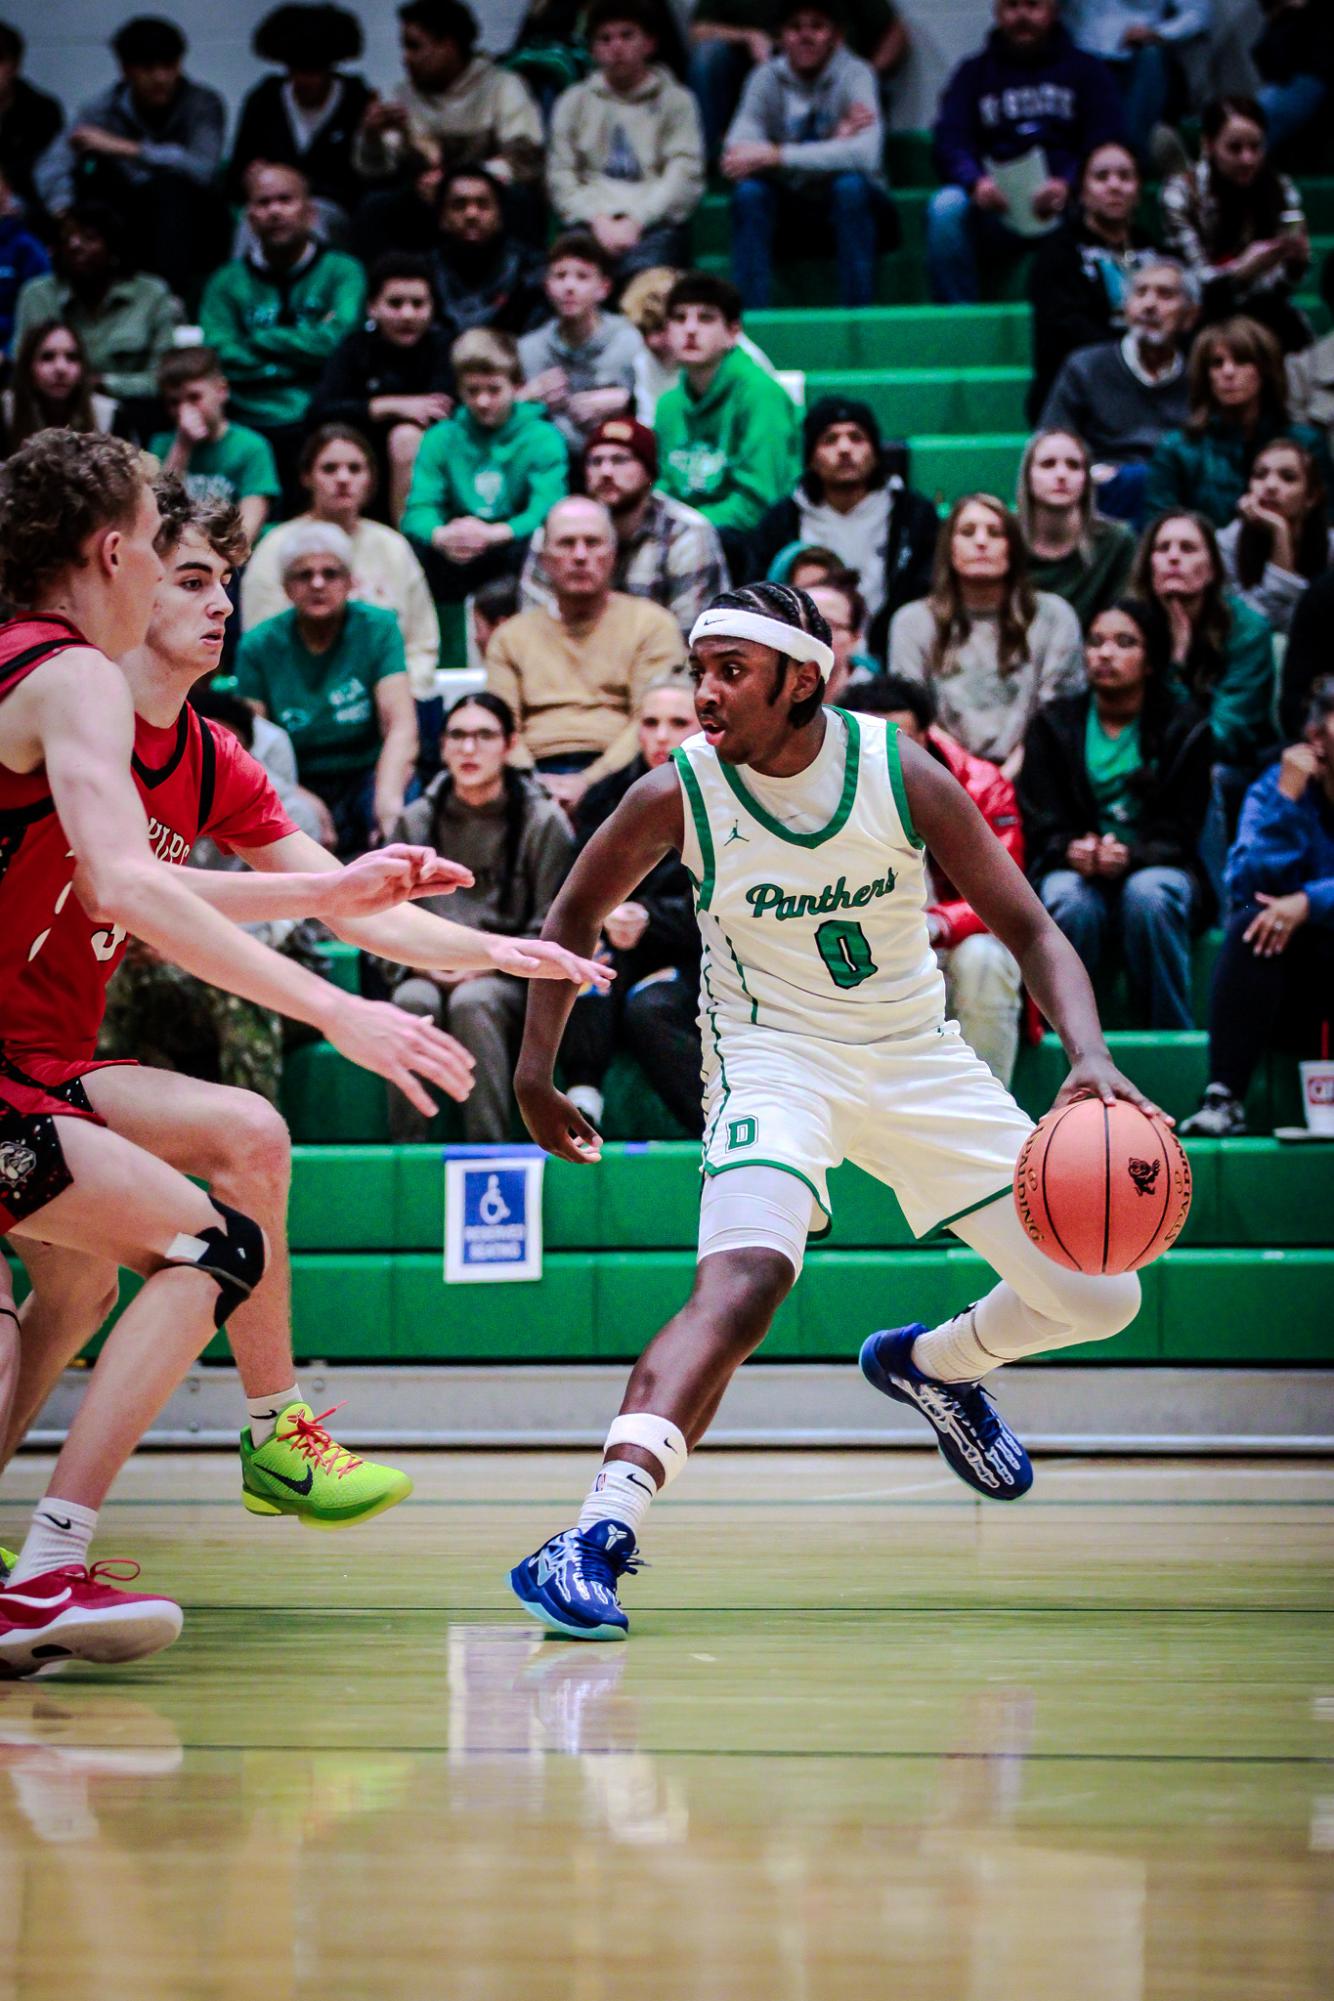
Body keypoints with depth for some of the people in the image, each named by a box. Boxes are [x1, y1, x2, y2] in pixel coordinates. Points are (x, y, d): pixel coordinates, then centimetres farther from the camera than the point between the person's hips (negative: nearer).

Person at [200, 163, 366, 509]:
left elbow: (335, 339, -6)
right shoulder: (227, 282, 17)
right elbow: (220, 357, 2)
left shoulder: (341, 271, 12)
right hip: (253, 426, 1)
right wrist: (306, 346, -2)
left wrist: (259, 341, 3)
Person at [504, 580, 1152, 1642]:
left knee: (1099, 1298, 4)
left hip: (916, 1056, 3)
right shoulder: (677, 794, -16)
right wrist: (535, 1069, -1)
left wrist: (1092, 1059, -26)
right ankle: (598, 1535, -41)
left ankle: (932, 1364, 37)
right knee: (746, 1278, -34)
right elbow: (574, 917, 3)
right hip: (773, 1056, -3)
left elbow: (1030, 929, -10)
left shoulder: (903, 774, -15)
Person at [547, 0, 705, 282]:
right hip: (592, 220, 2)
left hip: (654, 220, -2)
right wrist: (599, 220, -7)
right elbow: (560, 176, 11)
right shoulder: (574, 102, 20)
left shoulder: (675, 100, 13)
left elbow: (684, 176, 2)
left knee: (644, 270, -35)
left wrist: (635, 222, -11)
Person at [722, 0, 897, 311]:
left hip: (853, 206, -2)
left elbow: (864, 156, -31)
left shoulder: (854, 74, -13)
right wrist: (832, 143, -26)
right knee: (749, 190, -26)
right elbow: (735, 151, -20)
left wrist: (776, 156, -33)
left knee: (850, 183, -33)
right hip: (792, 213, 2)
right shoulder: (767, 77, -5)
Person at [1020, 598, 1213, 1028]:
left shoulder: (1186, 728, 6)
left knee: (1148, 893, -37)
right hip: (1074, 869, 0)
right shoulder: (1054, 723, 10)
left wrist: (1129, 856, -22)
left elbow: (1182, 831, -1)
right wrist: (1072, 850, -22)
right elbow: (1040, 825, 2)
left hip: (1155, 868, 0)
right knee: (1071, 901, -36)